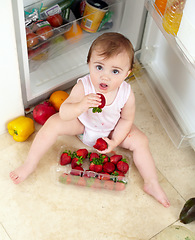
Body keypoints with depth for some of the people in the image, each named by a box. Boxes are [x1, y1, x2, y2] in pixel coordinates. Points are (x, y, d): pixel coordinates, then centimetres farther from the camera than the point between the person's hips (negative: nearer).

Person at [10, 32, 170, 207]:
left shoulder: (127, 94, -31)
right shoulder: (83, 87, -36)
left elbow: (126, 119, -12)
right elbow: (63, 113, -40)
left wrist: (115, 142, -16)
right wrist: (81, 106, -60)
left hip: (112, 130, 1)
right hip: (83, 124, -1)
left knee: (140, 141, -13)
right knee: (53, 123, -20)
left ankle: (152, 184, 5)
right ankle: (30, 164, -4)